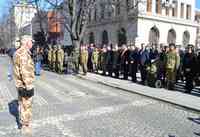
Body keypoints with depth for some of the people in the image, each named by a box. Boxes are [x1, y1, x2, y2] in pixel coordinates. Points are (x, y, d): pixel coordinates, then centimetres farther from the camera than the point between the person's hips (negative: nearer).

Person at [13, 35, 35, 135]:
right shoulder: (24, 53, -22)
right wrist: (29, 86, -26)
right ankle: (26, 126, 14)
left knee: (22, 104, 21)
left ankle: (23, 122, 36)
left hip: (19, 84, 10)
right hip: (25, 85, -10)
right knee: (26, 106, 2)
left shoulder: (18, 52, 10)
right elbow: (25, 71, -29)